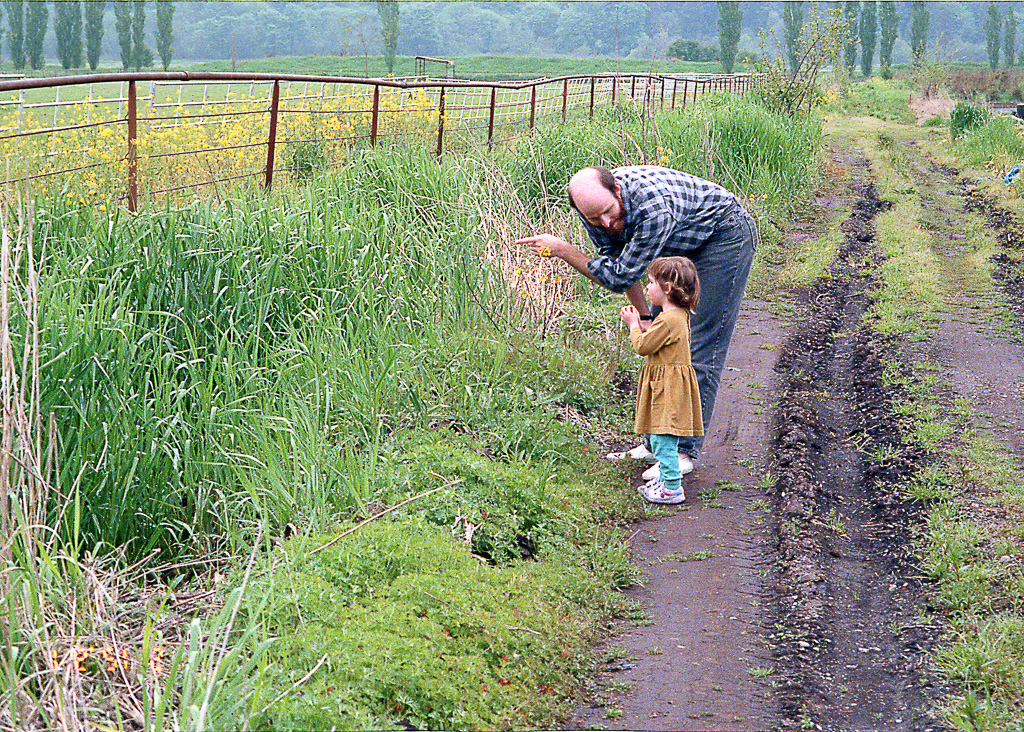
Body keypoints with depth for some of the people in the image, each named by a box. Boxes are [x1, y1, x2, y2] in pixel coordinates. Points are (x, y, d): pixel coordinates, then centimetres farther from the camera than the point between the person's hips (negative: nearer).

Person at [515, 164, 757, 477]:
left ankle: (685, 450, -8)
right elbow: (616, 260, 0)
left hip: (726, 235, -8)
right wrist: (643, 314, -2)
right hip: (684, 244, 8)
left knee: (702, 346, -12)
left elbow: (620, 277, -31)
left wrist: (561, 250, -27)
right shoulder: (593, 202, -17)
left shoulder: (655, 208, -41)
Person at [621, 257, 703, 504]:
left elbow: (643, 346, -16)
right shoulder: (679, 315, 10)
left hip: (668, 387, -10)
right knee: (661, 438, 19)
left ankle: (672, 489, -3)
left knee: (663, 439, -6)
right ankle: (666, 478, 30)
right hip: (666, 384, 10)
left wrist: (634, 324, -2)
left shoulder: (668, 321, -23)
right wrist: (639, 324, 13)